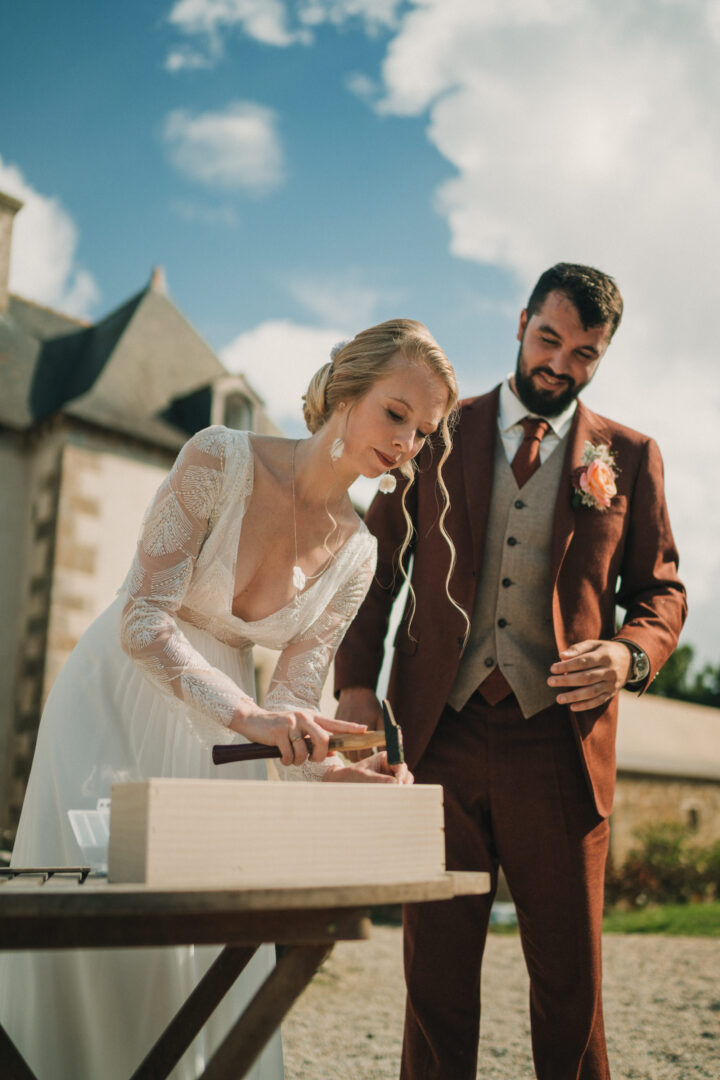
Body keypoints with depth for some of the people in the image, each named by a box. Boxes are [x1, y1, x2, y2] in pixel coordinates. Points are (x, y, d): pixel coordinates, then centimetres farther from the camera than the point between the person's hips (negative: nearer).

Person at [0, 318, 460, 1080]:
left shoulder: (355, 555, -5)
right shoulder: (221, 459, -19)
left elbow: (291, 706, -6)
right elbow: (142, 618, -25)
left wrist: (338, 769, -26)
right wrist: (245, 712, -38)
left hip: (215, 732, 4)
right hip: (113, 709, -3)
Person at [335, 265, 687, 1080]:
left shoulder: (629, 458, 9)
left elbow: (660, 592, 12)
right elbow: (377, 570, 10)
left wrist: (629, 654, -10)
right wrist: (355, 685, -3)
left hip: (558, 744, 0)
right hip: (440, 738, 1)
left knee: (568, 979, 7)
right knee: (436, 974, 7)